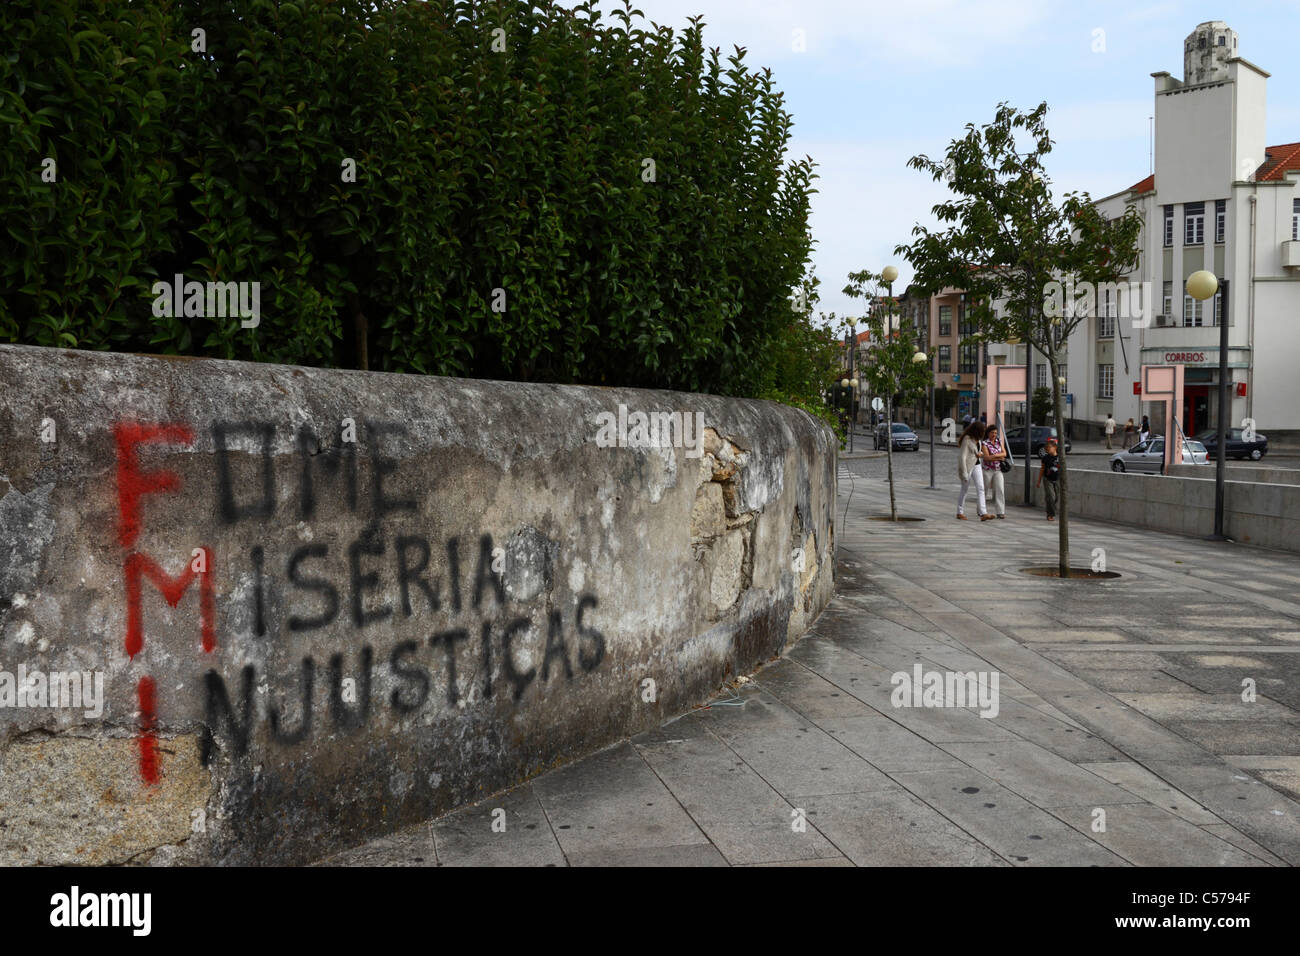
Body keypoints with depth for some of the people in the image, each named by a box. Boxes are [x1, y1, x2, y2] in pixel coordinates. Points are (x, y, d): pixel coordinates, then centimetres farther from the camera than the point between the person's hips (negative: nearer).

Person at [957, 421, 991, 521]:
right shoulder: (966, 440, -20)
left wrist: (979, 454, -1)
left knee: (980, 488, -4)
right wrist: (964, 473, -23)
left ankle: (983, 514, -9)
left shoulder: (976, 439, 5)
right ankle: (960, 513, 20)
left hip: (976, 465, 7)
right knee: (965, 489, 5)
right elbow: (962, 457, -22)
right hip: (967, 466, -7)